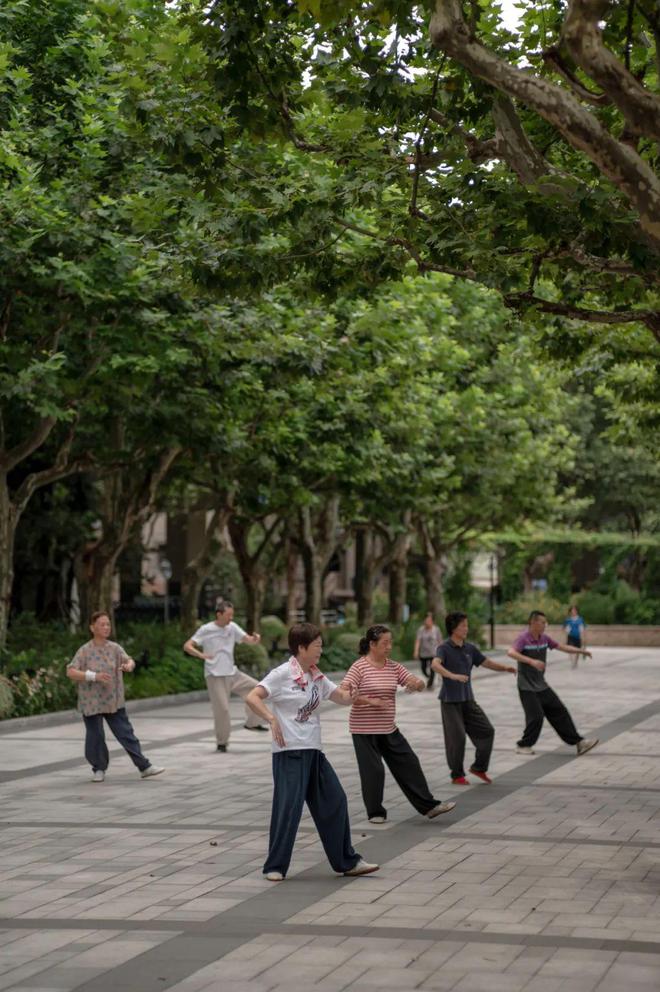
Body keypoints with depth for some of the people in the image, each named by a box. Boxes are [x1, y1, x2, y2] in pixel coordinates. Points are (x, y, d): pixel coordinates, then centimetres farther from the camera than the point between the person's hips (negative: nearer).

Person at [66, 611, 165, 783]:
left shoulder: (114, 648, 3)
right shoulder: (85, 651, -8)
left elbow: (129, 660, -8)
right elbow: (71, 672, -15)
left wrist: (129, 665, -33)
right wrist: (94, 676, -25)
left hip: (114, 701, 3)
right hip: (91, 702, -3)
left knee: (126, 733, 4)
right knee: (95, 737, 4)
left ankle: (144, 767, 8)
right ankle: (99, 769, 24)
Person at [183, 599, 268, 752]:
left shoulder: (232, 627, 4)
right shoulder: (206, 630, -10)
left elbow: (247, 640, 4)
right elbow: (187, 646, -11)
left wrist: (255, 639, -20)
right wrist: (201, 654, -30)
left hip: (232, 673, 5)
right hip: (215, 676, -5)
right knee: (222, 708, -6)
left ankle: (252, 723, 9)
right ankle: (222, 742, 10)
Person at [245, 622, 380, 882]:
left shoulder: (317, 677, 11)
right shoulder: (282, 674, -11)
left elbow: (340, 697, 18)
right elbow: (252, 698, -18)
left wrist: (350, 698, -5)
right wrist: (272, 720, -29)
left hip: (313, 751, 8)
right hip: (289, 752, -8)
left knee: (335, 801, 10)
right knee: (288, 807, -8)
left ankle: (347, 862, 20)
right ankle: (275, 866, 4)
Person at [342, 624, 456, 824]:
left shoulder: (394, 667, 6)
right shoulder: (359, 667, -11)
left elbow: (420, 685, 5)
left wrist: (416, 683, -21)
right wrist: (370, 701, -33)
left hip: (389, 729, 6)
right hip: (364, 730, -6)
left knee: (409, 764, 5)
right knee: (373, 771, -2)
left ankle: (428, 806, 12)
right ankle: (375, 812, 16)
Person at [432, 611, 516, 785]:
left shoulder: (470, 648, 7)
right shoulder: (444, 648, -12)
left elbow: (487, 663, 12)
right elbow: (435, 664, -31)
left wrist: (505, 668, -7)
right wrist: (453, 675, -47)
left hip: (468, 699, 6)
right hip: (450, 700, -6)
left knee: (487, 730, 2)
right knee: (457, 737, -6)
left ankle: (479, 767, 19)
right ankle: (457, 775, 10)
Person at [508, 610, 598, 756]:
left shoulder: (544, 638, 5)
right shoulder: (523, 638, -16)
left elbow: (562, 647, 14)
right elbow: (511, 653, -33)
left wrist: (580, 650, 0)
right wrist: (531, 661, -45)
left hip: (541, 685, 7)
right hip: (527, 687, -7)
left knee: (559, 712, 5)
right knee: (536, 716, -11)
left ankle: (578, 743, 8)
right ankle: (524, 745, 9)